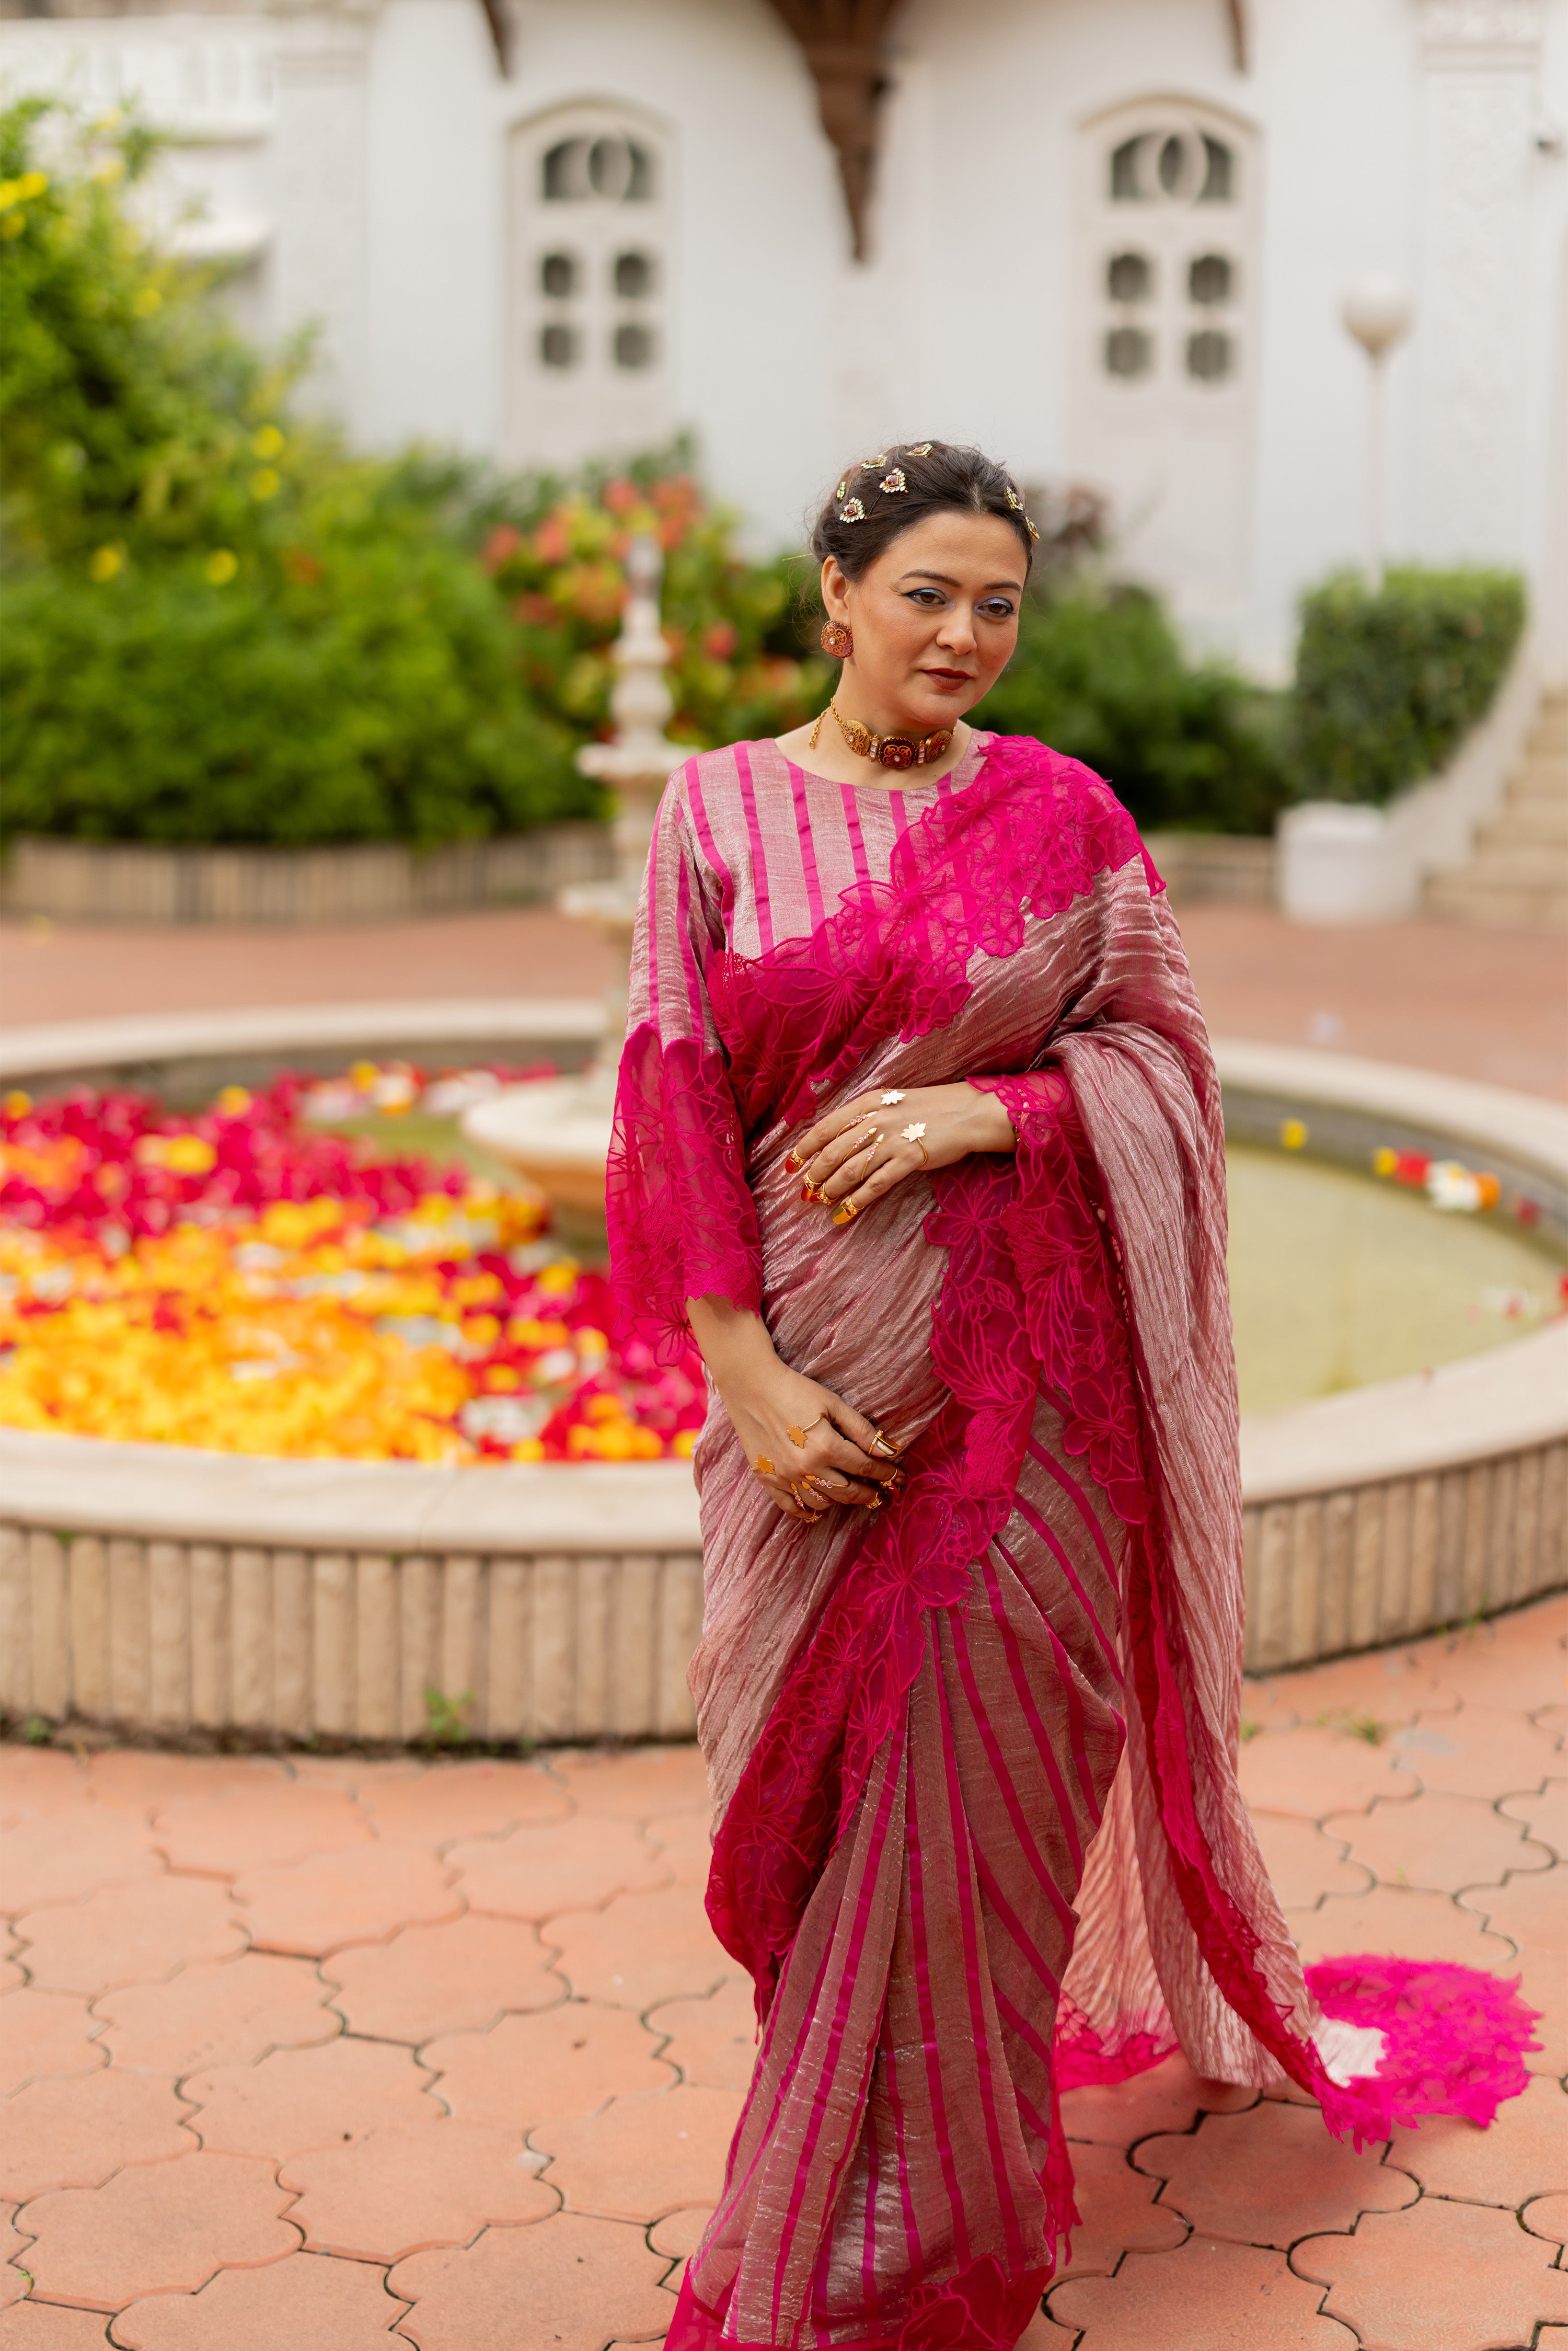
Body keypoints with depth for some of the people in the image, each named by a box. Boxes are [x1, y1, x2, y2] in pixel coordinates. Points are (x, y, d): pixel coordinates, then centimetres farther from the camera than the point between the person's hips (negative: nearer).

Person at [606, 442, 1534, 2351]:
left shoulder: (1062, 815, 1)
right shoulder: (719, 810, 2)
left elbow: (1161, 1053, 3)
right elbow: (679, 1101, -2)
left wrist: (977, 1111, -15)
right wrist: (748, 1376, -10)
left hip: (1016, 1381, -1)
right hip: (811, 1373, 1)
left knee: (962, 1786, 3)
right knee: (813, 1790, 9)